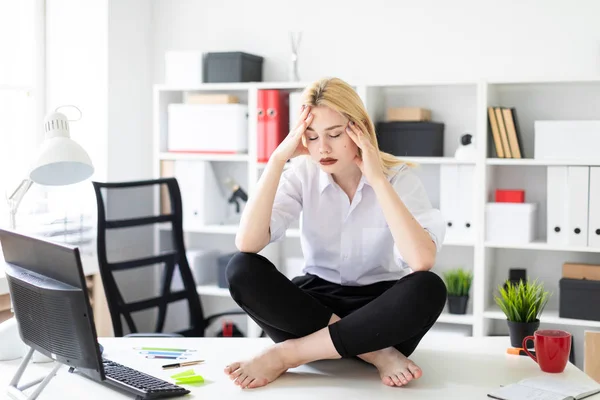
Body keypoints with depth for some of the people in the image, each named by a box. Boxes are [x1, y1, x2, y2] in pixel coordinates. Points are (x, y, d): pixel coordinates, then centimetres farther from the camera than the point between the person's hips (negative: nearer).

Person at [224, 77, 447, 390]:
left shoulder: (399, 176, -10)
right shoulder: (304, 174, -4)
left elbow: (422, 261, -29)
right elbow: (247, 244, -20)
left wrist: (377, 179, -27)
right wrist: (278, 158, -22)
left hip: (378, 309, -2)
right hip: (316, 302, 2)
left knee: (428, 288, -35)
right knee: (241, 270, -25)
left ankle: (286, 353, -27)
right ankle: (378, 354, -26)